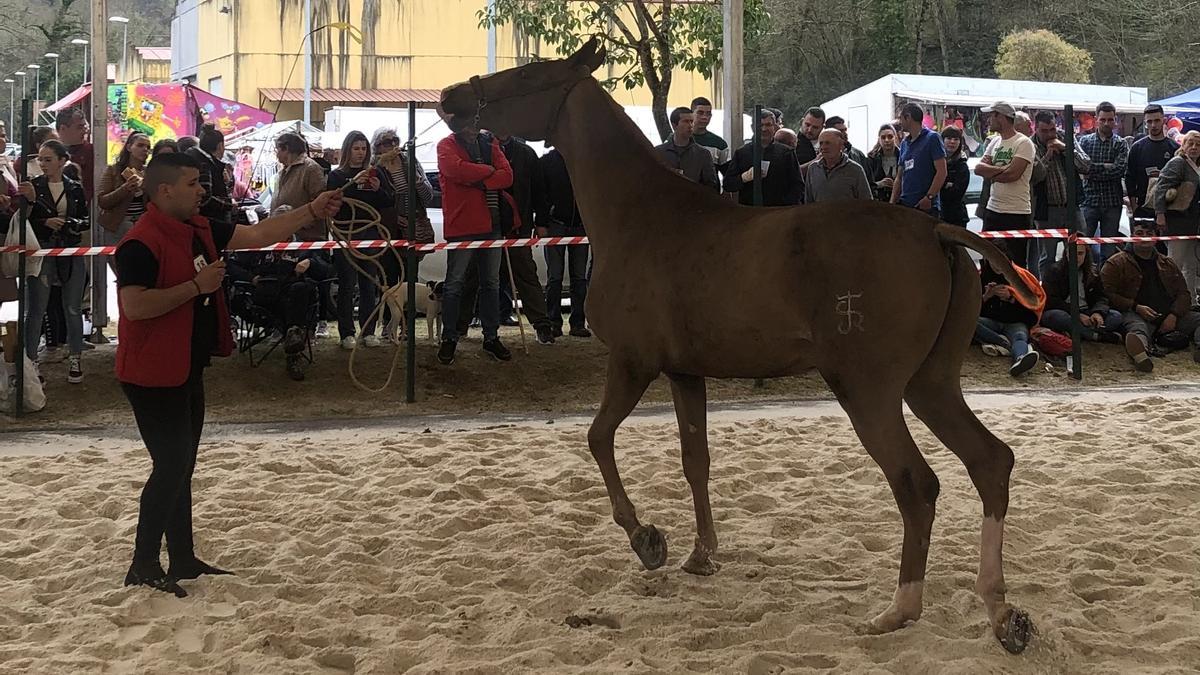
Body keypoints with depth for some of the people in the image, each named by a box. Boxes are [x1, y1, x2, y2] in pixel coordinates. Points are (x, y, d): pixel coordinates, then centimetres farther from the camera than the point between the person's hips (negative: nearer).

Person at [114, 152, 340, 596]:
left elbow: (258, 235, 12)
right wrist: (197, 286, -25)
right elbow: (133, 306, -29)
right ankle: (143, 566, -3)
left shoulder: (199, 230, 7)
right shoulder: (141, 243, -21)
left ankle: (183, 559, 23)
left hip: (187, 370, 10)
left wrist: (312, 211, 6)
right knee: (172, 465, -10)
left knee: (181, 466, 14)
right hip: (154, 375, -9)